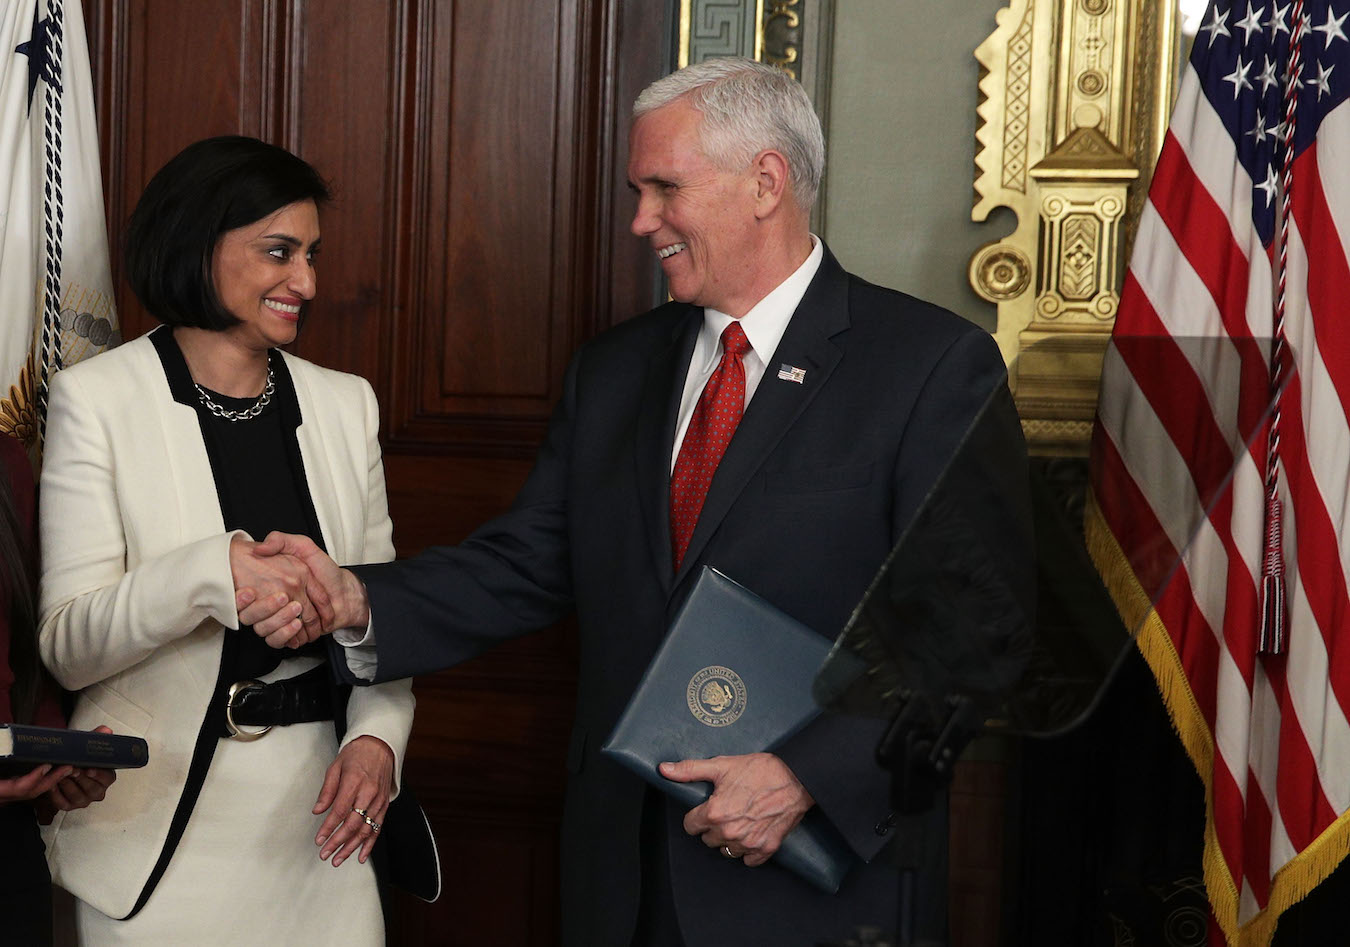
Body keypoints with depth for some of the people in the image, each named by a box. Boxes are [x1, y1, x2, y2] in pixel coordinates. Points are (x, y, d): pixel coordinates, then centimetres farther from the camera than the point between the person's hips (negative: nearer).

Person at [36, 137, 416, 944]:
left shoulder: (344, 403, 7)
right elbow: (68, 647, -12)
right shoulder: (99, 399, -6)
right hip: (160, 829, -3)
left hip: (319, 811, 4)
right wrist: (213, 572, -28)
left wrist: (378, 736, -8)